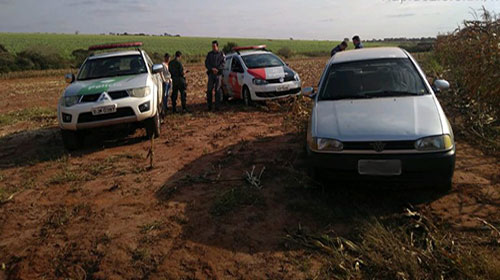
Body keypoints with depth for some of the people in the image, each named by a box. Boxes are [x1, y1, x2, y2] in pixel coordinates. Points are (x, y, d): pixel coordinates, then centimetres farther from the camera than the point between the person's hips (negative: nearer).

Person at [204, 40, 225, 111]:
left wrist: (217, 69, -16)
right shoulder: (209, 54, 11)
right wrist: (212, 68, -13)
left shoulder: (221, 54, 6)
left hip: (218, 74, -2)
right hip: (211, 73, 2)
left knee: (218, 90, -3)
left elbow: (223, 63, -3)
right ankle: (209, 106, 6)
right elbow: (206, 63, 4)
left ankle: (217, 106, 1)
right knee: (209, 90, -2)